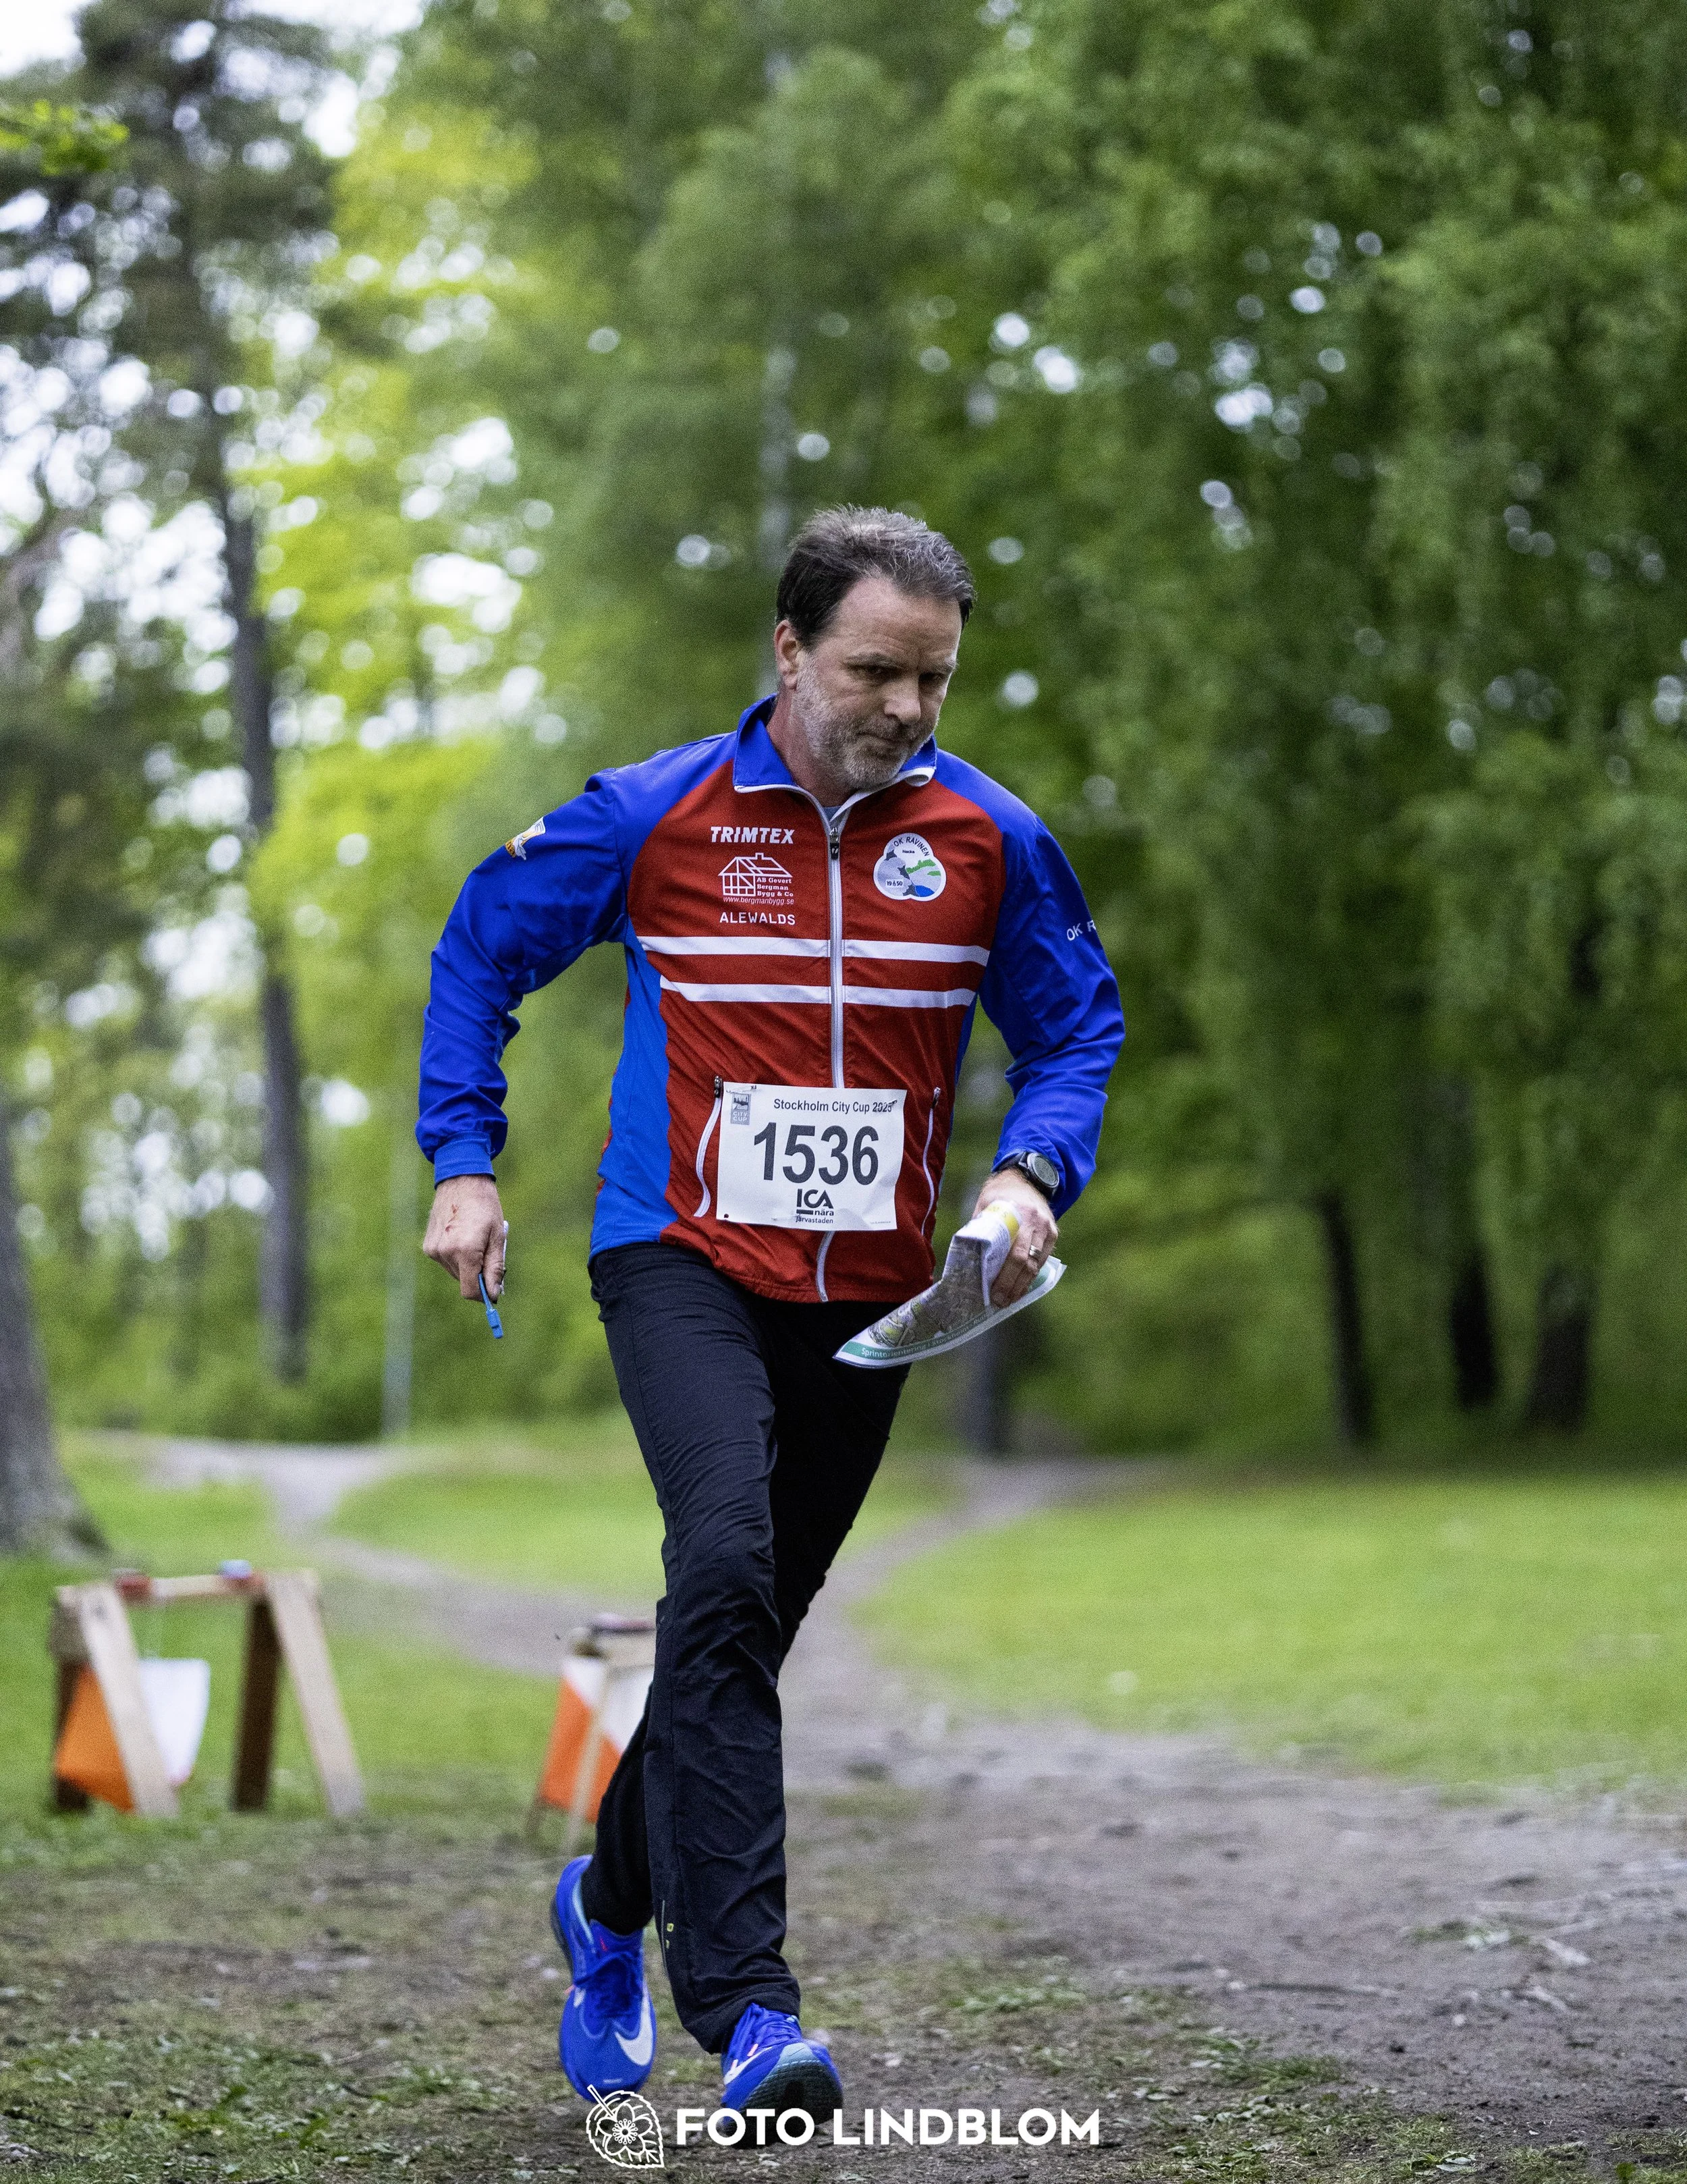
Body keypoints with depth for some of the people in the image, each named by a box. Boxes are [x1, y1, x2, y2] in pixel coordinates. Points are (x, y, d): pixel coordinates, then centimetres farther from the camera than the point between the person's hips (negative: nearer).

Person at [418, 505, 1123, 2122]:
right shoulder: (655, 814, -5)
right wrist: (463, 1161, 1)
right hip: (685, 1261, -4)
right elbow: (481, 950, 8)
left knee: (751, 1620, 12)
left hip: (872, 1298, 4)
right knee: (724, 1567, -25)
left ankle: (614, 1898, 39)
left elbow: (1076, 1023, 12)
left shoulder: (987, 838, 1)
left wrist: (1032, 1172, -7)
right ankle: (741, 1999, -27)